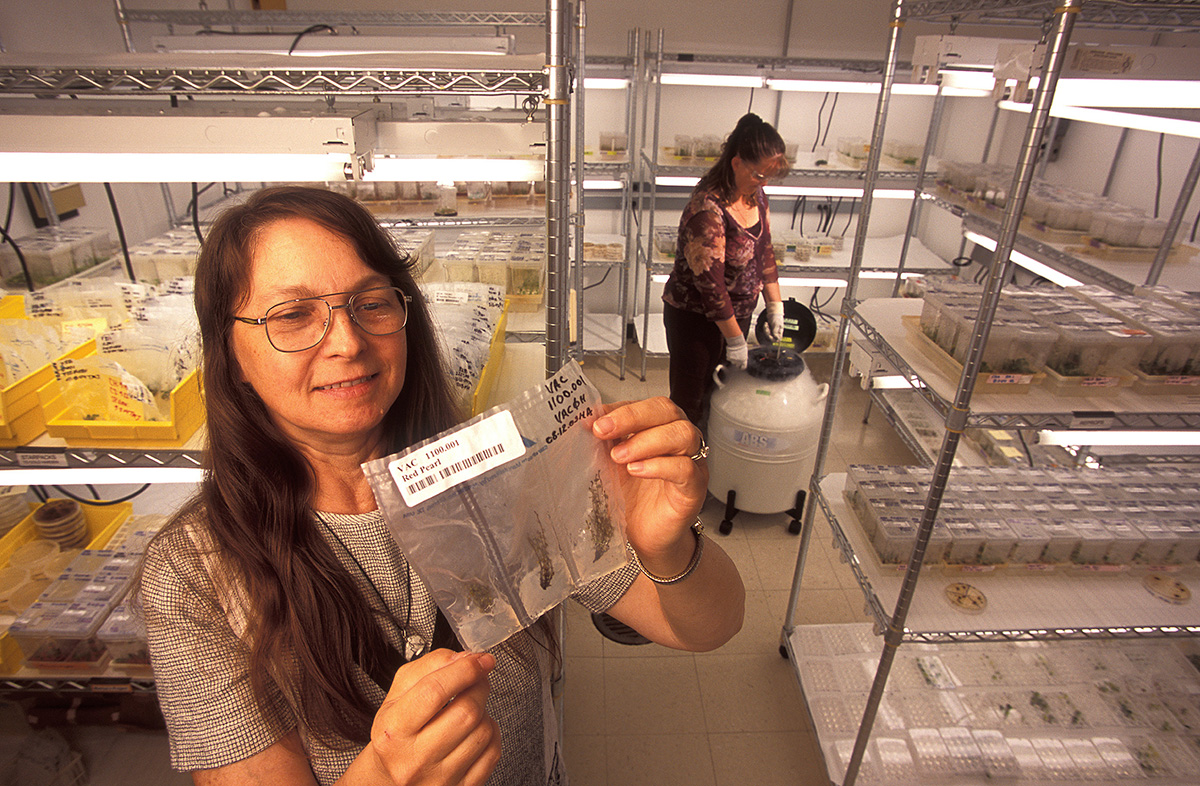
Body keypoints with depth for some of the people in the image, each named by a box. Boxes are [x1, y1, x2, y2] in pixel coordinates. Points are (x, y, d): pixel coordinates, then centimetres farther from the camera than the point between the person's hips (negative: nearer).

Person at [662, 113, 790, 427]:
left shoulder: (755, 195, 0)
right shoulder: (708, 209, -27)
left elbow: (764, 250, 12)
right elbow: (710, 283, -26)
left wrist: (775, 306, 10)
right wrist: (735, 339, -21)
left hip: (738, 313, 8)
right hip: (695, 318, -8)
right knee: (690, 400, 6)